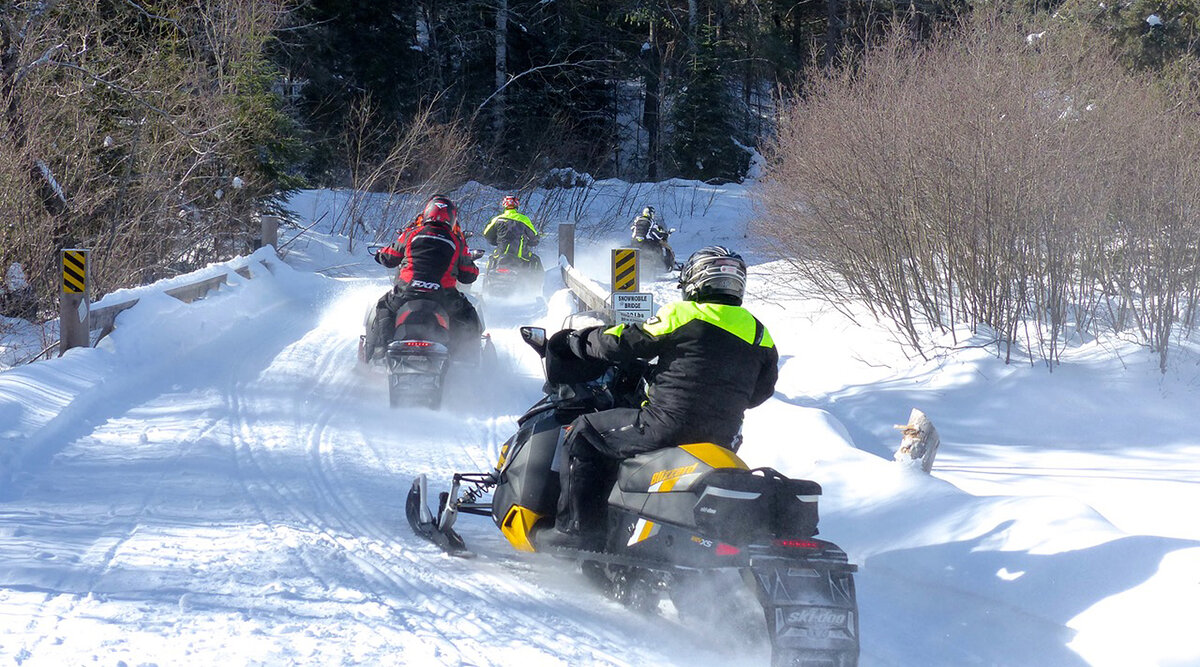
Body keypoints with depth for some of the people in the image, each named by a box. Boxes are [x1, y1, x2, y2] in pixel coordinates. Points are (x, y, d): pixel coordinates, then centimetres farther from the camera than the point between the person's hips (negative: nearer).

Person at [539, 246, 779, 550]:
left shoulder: (683, 315, -6)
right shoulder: (760, 335, 11)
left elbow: (626, 342, -2)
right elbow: (761, 390, 21)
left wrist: (579, 340, 15)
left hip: (670, 422, -7)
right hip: (722, 440, 7)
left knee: (583, 434, 6)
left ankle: (578, 529, -1)